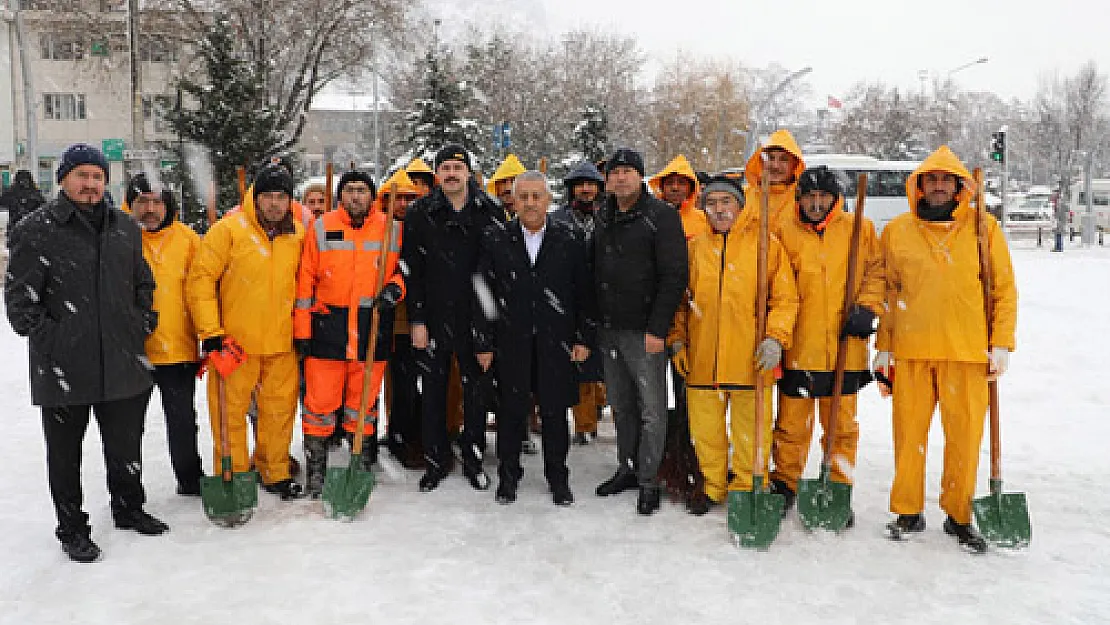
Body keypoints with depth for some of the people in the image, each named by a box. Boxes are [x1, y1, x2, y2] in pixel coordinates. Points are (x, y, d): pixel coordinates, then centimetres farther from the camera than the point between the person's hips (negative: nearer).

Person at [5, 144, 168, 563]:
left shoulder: (125, 228, 8)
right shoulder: (36, 230, -7)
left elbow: (143, 284, 18)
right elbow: (19, 297, -8)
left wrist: (145, 324, 9)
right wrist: (45, 336, -11)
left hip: (124, 364, 4)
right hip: (63, 368, -4)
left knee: (126, 445, 18)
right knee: (66, 453, 11)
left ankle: (129, 508, 38)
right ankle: (72, 528, 27)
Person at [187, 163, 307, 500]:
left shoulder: (298, 234, 6)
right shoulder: (228, 230, -9)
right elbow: (200, 279, -10)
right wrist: (211, 332, -13)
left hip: (282, 343, 4)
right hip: (234, 342, -4)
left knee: (280, 409, 13)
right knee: (231, 411, 4)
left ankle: (275, 473, 29)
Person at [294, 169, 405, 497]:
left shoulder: (391, 229, 4)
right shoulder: (321, 228, 2)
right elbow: (305, 281, 3)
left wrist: (395, 287, -7)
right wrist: (302, 330, 0)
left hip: (373, 328, 1)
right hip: (327, 326, -1)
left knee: (363, 403, 12)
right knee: (320, 402, 1)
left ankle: (363, 466, 26)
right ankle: (315, 469, 16)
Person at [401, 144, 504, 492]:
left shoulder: (489, 212, 2)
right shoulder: (421, 213, 0)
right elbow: (412, 270, -2)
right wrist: (416, 319, -7)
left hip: (476, 318, 0)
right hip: (433, 316, 0)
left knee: (477, 391, 9)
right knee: (433, 392, 8)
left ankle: (473, 460, 24)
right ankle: (436, 461, 23)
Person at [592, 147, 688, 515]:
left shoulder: (662, 216, -8)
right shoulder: (604, 217, 13)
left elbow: (674, 276, -14)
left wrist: (657, 329, -18)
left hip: (645, 331, -6)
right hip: (609, 329, 7)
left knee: (651, 410, 1)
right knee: (621, 406, 15)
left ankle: (648, 481, 12)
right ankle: (627, 469, 29)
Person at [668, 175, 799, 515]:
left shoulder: (766, 243, 2)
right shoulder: (694, 247, 10)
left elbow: (785, 297, 0)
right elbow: (679, 299, 16)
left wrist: (775, 337, -11)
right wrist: (677, 340, 8)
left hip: (750, 358, -2)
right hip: (701, 357, 3)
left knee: (751, 429, 4)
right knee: (705, 426, 10)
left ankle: (746, 487, 22)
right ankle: (713, 485, 28)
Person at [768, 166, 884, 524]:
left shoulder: (859, 229, 4)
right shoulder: (785, 233, 3)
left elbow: (876, 270, 9)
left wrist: (866, 308, -5)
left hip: (845, 347, 0)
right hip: (798, 347, 0)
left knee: (841, 424, 9)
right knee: (792, 424, 7)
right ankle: (784, 485, 25)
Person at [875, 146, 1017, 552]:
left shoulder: (983, 228, 5)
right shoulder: (897, 230, 7)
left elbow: (1005, 289, 6)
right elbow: (887, 292, 10)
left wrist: (1002, 344, -1)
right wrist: (884, 346, 8)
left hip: (967, 350, 0)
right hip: (910, 350, 1)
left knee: (965, 433, 3)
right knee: (909, 430, 5)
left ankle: (959, 516, 19)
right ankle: (908, 512, 20)